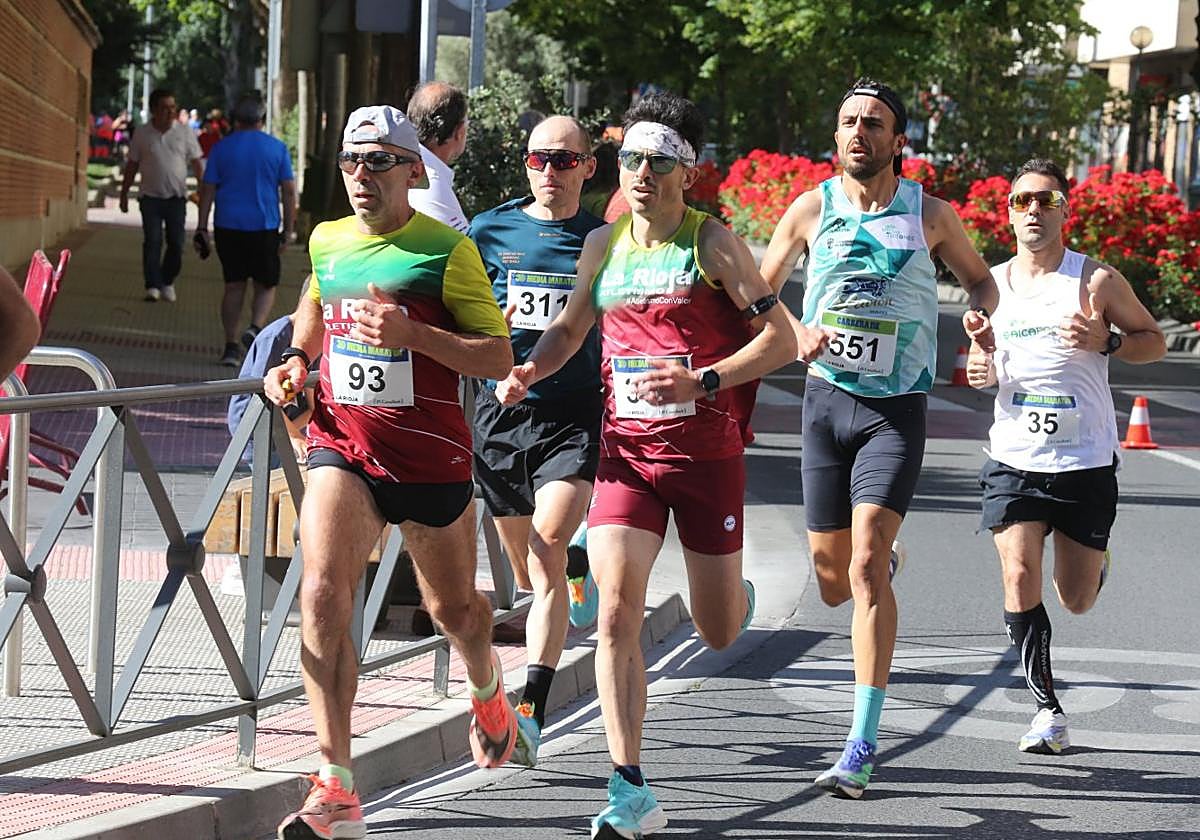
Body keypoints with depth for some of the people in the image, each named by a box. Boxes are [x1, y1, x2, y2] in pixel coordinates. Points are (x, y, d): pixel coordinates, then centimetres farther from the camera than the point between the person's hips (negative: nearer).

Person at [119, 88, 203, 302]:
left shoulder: (184, 132, 2)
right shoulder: (142, 133, 2)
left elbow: (196, 164, 7)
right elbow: (132, 166, 9)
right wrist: (124, 194, 9)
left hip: (176, 198, 1)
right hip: (151, 197, -1)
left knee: (176, 244, -1)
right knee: (152, 242, -9)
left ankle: (168, 283, 17)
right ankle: (152, 286, -7)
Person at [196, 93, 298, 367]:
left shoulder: (221, 148, 2)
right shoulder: (277, 148, 1)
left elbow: (207, 190, 1)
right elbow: (289, 191, 0)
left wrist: (202, 228, 4)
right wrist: (289, 230, 5)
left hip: (228, 226, 1)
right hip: (264, 227, -1)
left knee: (234, 286, 8)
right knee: (266, 285, 10)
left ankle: (231, 345, 3)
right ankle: (255, 328, -15)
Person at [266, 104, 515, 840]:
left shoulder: (447, 249, -8)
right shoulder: (326, 242, 6)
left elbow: (498, 357, -10)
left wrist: (412, 334, -23)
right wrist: (297, 359, 10)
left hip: (430, 456, -2)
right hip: (342, 448, 2)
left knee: (454, 608, 16)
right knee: (323, 594, -19)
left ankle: (488, 687, 55)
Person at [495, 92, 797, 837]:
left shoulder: (712, 243, -6)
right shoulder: (604, 243, 7)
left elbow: (781, 339, -8)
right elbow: (571, 328, 23)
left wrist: (702, 382, -21)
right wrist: (529, 370, 3)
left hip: (706, 450, -3)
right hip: (627, 449, 3)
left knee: (718, 634, 9)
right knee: (617, 612, -16)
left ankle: (737, 594, 50)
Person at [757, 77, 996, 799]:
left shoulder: (930, 214, 0)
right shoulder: (812, 210, 1)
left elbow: (980, 278, 15)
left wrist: (980, 319, -7)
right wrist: (797, 333, -10)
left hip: (898, 408, -3)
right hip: (827, 398, 3)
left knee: (866, 566, -19)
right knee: (833, 581, 10)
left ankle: (863, 745, -20)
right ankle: (891, 558, 50)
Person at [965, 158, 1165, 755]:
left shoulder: (1095, 280, -6)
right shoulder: (991, 285, 6)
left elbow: (1154, 342, 2)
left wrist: (1106, 340, -18)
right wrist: (979, 370, -3)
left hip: (1086, 463, -2)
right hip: (1014, 459, 2)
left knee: (1077, 600, 7)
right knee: (1019, 578, -16)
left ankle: (1094, 556, 44)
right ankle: (1047, 710, -7)